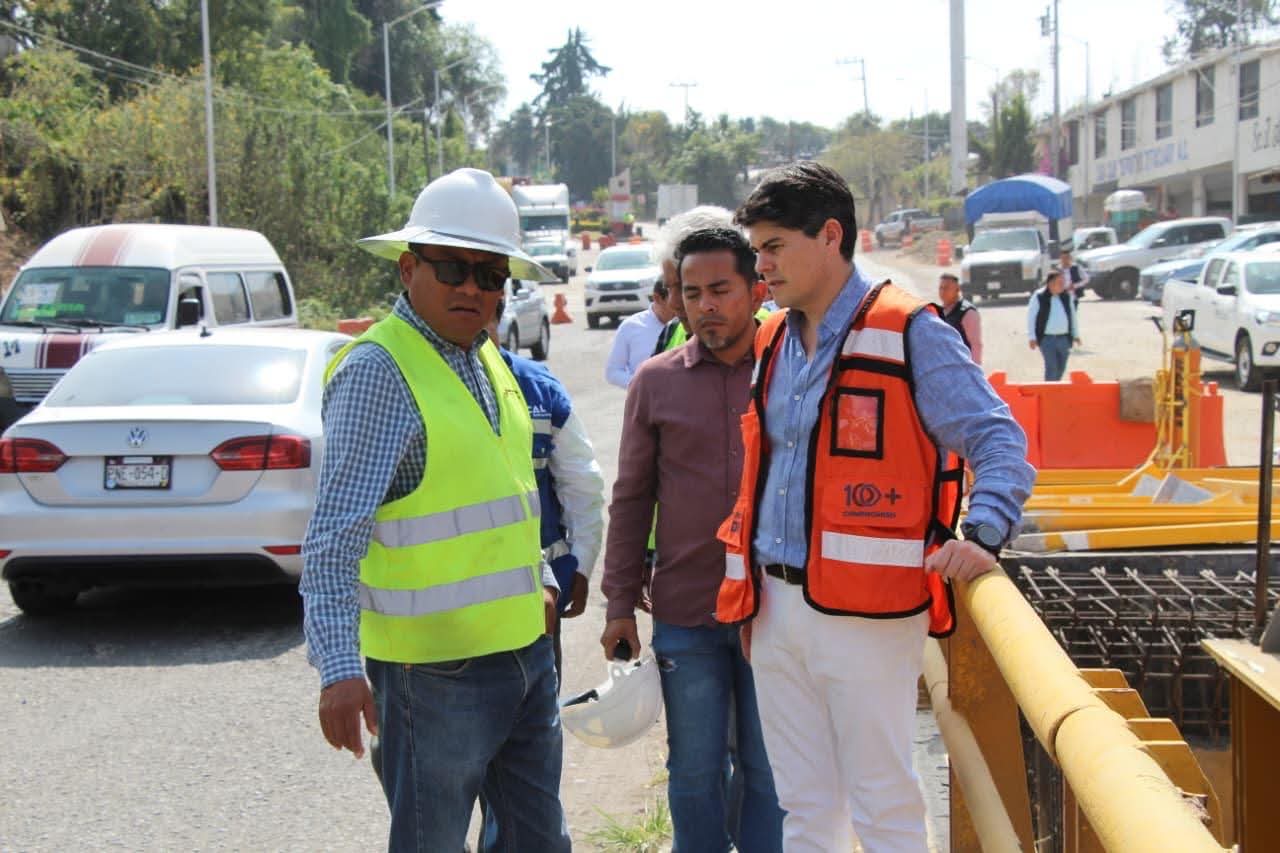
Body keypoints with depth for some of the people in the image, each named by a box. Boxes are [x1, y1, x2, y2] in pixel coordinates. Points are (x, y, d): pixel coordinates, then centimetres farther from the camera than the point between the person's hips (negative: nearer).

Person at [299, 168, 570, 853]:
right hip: (437, 664, -8)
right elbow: (334, 535, -21)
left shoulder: (488, 361, 10)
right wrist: (340, 667, -28)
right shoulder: (378, 370, -16)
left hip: (526, 649, 8)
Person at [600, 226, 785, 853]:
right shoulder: (656, 381, 2)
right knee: (694, 772, 12)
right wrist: (619, 603, 4)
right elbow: (631, 497, 6)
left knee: (770, 769, 10)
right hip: (685, 614, 1)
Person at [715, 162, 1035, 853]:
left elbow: (998, 440, -9)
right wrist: (746, 599, 19)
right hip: (775, 608, 7)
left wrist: (983, 534, -27)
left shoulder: (907, 333, -8)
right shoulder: (773, 342, 14)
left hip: (866, 612, -7)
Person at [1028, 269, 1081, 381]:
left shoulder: (1066, 296, 8)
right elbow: (1031, 317, -6)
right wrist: (1032, 337, -9)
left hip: (1064, 338, 5)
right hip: (1047, 338, -5)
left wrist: (1076, 335, 17)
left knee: (1061, 368, 11)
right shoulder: (1039, 297, -8)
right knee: (1051, 367, -10)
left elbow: (1072, 316, 18)